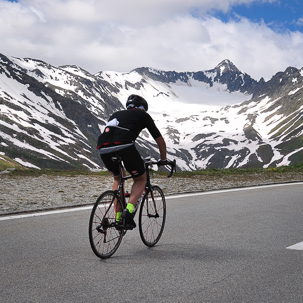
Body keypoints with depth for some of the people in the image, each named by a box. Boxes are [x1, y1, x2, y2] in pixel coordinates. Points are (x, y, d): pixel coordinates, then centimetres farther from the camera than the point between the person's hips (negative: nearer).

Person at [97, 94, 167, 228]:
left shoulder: (116, 114, 37)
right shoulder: (143, 115, 24)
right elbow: (160, 140, 27)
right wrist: (163, 159, 42)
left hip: (103, 149, 5)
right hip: (124, 146, -5)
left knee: (117, 179, 29)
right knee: (140, 179, 17)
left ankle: (118, 218, 21)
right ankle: (128, 210, -7)